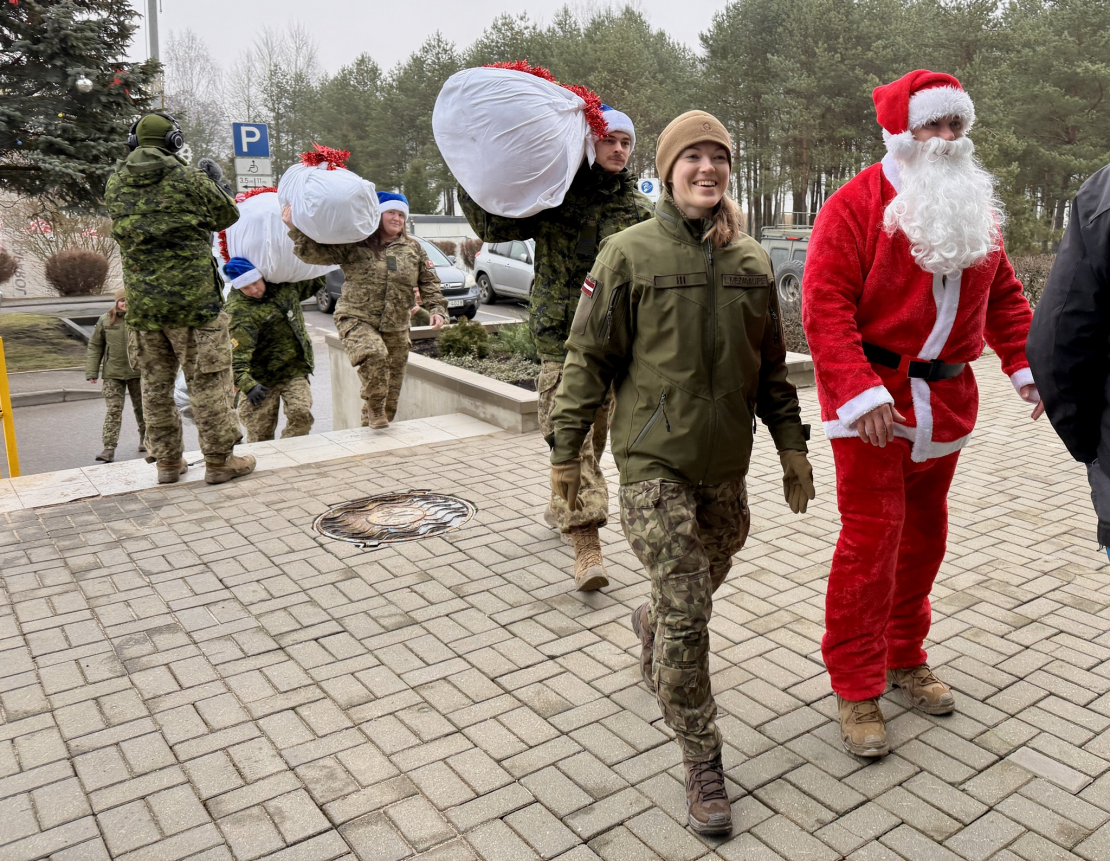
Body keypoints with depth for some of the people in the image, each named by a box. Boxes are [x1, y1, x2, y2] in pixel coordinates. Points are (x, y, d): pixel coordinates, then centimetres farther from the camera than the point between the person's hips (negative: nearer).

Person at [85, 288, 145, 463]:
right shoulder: (105, 321, 3)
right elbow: (95, 347, 7)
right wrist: (92, 372, 3)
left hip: (137, 371, 0)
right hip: (113, 373, 0)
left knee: (141, 407, 14)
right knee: (113, 410, -5)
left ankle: (144, 438, 35)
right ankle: (109, 448, -7)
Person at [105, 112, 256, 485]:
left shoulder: (115, 184, 6)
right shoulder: (187, 179, -8)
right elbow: (228, 216, 3)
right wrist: (213, 183, 23)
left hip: (142, 302, 5)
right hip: (193, 298, -5)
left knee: (155, 384, 13)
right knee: (207, 381, 3)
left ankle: (168, 461, 21)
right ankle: (219, 460, 7)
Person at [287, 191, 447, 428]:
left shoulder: (413, 248, 11)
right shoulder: (354, 244, 0)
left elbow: (429, 283, 14)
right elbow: (316, 253, -1)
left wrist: (437, 309, -1)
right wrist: (295, 229, -13)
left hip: (396, 327, 4)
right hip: (357, 320, -4)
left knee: (392, 388, 6)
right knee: (374, 355, -35)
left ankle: (371, 427, 25)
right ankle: (374, 407, -13)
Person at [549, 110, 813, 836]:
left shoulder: (753, 261, 7)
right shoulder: (630, 254, -6)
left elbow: (771, 364, 14)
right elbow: (588, 359, -4)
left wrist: (791, 445, 12)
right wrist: (567, 451, -4)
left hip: (725, 462, 5)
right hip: (654, 461, -5)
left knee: (702, 584, 19)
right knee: (687, 611, -7)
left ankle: (652, 629, 54)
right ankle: (703, 761, 10)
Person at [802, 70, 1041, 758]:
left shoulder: (976, 208, 13)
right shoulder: (857, 204, -10)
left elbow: (1003, 294, 20)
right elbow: (826, 304, -18)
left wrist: (1025, 365, 8)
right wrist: (859, 391, -27)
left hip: (946, 397, 7)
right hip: (873, 400, -7)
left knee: (924, 530, 15)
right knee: (872, 535, -5)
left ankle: (905, 657, 32)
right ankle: (856, 688, 8)